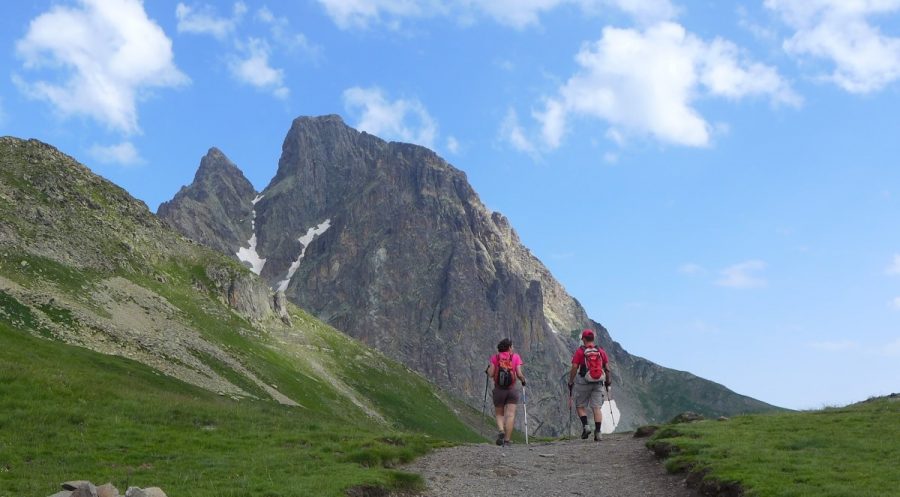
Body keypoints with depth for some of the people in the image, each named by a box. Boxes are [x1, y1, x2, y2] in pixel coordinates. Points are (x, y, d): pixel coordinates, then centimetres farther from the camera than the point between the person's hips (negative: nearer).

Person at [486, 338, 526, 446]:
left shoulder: (495, 357, 1)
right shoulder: (515, 357, 1)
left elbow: (491, 374, -6)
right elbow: (519, 374, -6)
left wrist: (488, 369, 15)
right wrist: (523, 380, 14)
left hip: (498, 390, 1)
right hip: (512, 390, -1)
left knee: (499, 414, 14)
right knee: (510, 415, 0)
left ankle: (501, 431, -12)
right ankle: (507, 440, -6)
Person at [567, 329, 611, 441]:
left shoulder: (579, 351, -4)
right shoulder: (601, 351, 7)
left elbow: (574, 368, -8)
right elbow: (607, 368, 7)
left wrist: (570, 383, 0)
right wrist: (608, 382, 17)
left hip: (584, 383, -3)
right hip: (598, 383, 3)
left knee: (580, 406, 10)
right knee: (597, 408, 3)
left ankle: (585, 426, -9)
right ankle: (597, 432, -3)